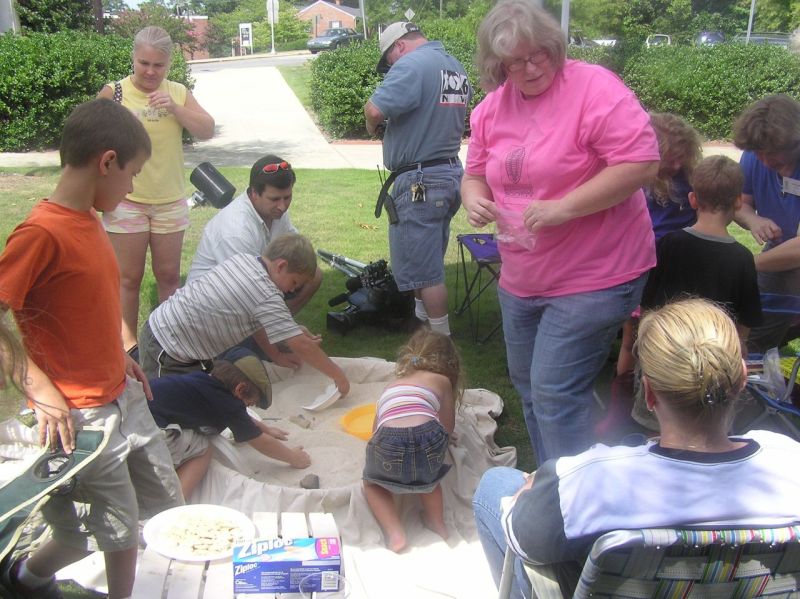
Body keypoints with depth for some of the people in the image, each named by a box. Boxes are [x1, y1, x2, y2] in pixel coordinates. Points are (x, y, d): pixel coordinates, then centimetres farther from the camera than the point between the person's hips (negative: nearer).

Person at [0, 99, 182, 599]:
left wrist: (118, 355, 11)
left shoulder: (88, 219, 5)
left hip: (123, 396, 9)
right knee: (116, 529, 7)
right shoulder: (42, 232, -22)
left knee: (164, 503, 17)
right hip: (79, 414, -8)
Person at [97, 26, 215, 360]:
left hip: (170, 200, 3)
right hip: (126, 200, -3)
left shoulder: (178, 93, 5)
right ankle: (128, 341, 17)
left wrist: (176, 108, -16)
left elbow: (207, 131, -4)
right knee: (128, 277, 5)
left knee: (169, 275, 12)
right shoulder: (114, 93, -5)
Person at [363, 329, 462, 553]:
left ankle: (394, 532, 13)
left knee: (372, 483, 30)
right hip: (428, 438, 0)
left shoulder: (390, 386, 34)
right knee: (427, 472, 36)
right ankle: (437, 523, 38)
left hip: (388, 441, 0)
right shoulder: (442, 381, 25)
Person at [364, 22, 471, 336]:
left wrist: (372, 124, -4)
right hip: (450, 171, 10)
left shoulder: (411, 64, -16)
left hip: (420, 181, -9)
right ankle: (423, 321, 36)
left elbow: (375, 110, -26)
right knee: (429, 261, 22)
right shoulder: (457, 68, 13)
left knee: (423, 270, 0)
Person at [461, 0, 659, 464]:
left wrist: (563, 207, -25)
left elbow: (642, 163, -21)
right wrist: (474, 198, -9)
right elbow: (476, 173, 15)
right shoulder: (492, 108, 5)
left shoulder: (594, 88, -15)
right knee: (529, 387, 18)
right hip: (521, 280, 8)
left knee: (555, 394, -9)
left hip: (593, 278, -8)